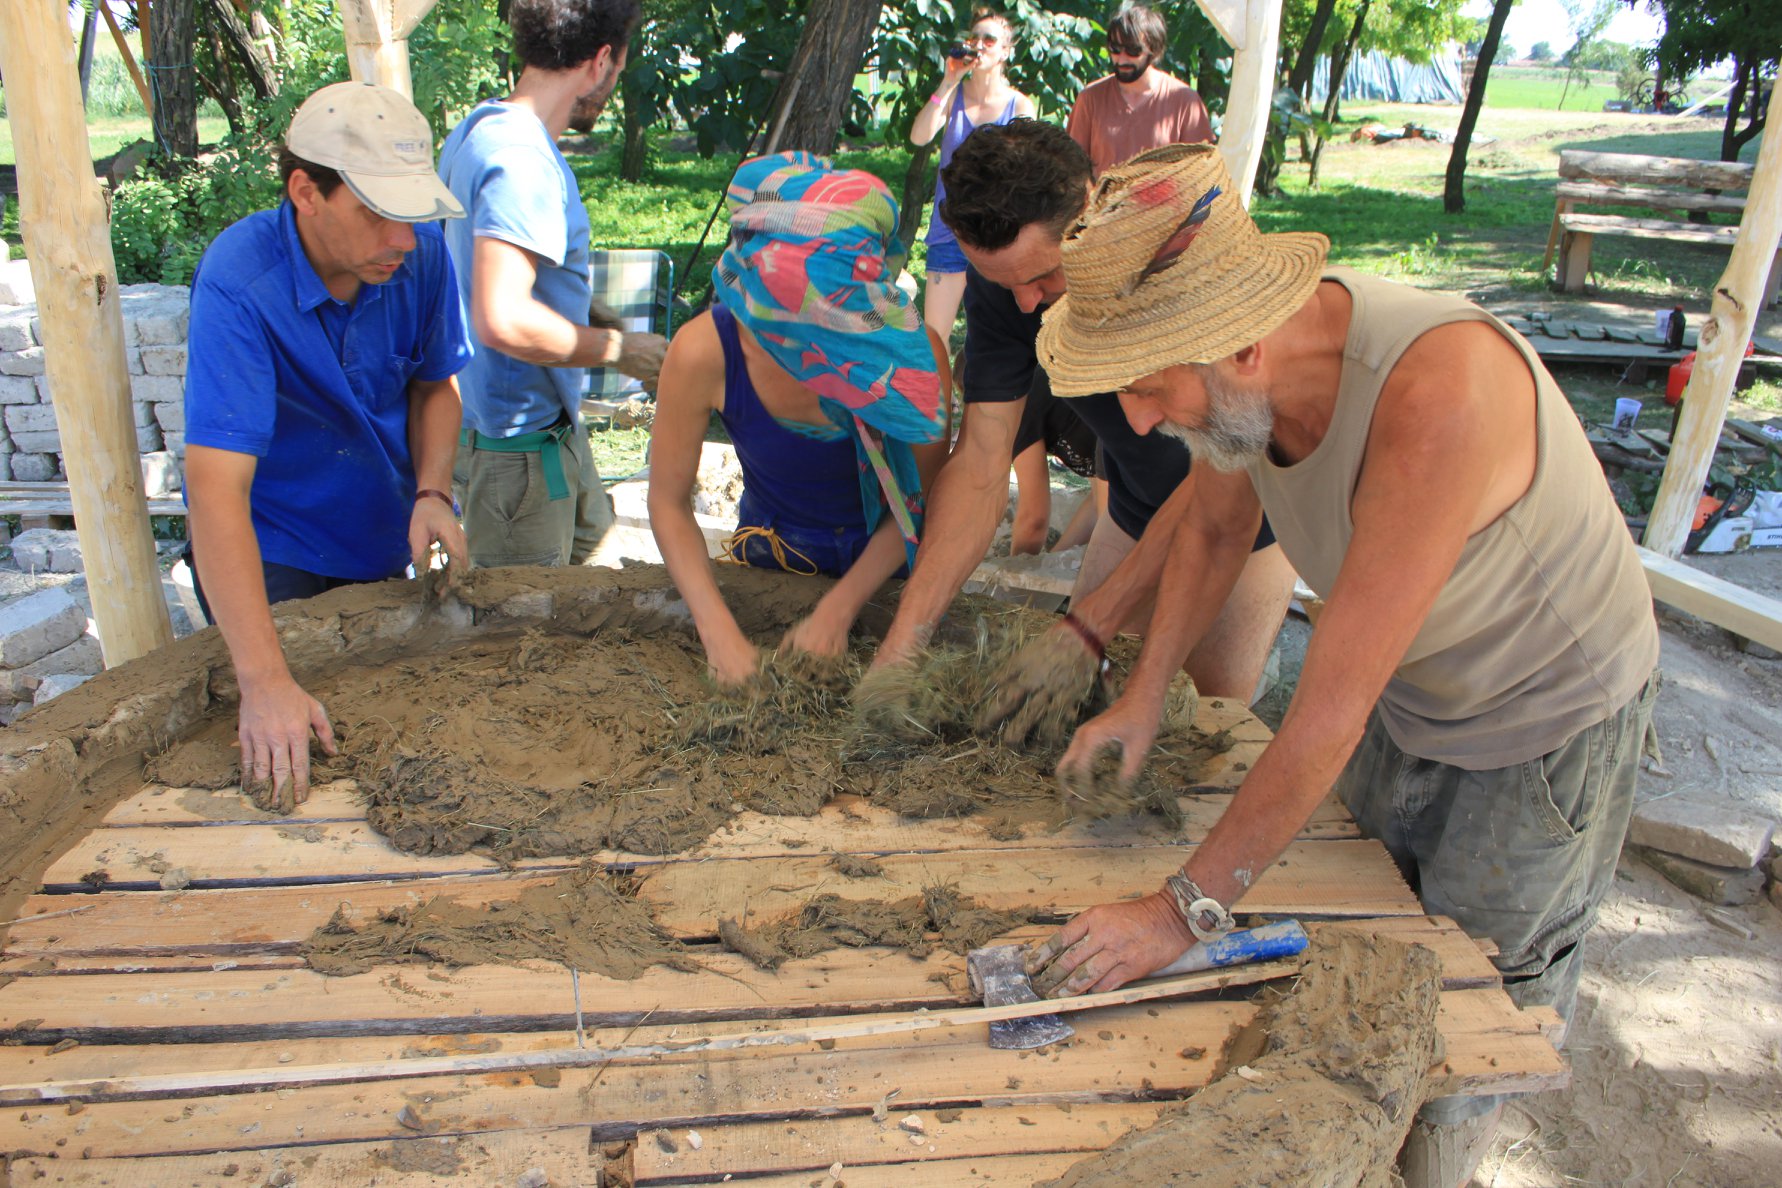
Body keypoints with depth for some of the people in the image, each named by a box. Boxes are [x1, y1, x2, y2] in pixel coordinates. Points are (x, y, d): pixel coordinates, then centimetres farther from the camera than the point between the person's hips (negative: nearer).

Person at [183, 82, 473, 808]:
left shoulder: (419, 256, -17)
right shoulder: (238, 280, -31)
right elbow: (216, 481, -39)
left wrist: (432, 492, -17)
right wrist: (264, 681, -46)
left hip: (380, 539, 5)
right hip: (270, 552, -5)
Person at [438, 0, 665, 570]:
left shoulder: (480, 125, 7)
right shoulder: (522, 159, -26)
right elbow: (504, 322, -35)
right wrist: (618, 349, -22)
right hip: (517, 440, -10)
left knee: (591, 530, 29)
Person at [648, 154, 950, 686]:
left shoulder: (910, 348, -30)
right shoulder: (704, 353, -29)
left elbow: (923, 498, -17)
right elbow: (669, 504, -18)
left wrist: (837, 611, -23)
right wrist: (719, 631, -28)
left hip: (884, 558, 0)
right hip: (769, 559, 1)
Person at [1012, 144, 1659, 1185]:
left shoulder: (1438, 390, -42)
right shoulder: (1244, 363, -20)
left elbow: (1331, 711, -38)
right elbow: (1215, 524, 4)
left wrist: (1186, 911, -31)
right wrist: (1146, 695, -3)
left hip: (1552, 718, -6)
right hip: (1406, 691, 6)